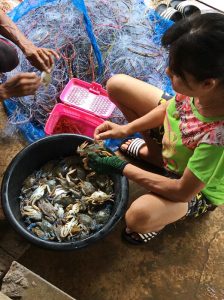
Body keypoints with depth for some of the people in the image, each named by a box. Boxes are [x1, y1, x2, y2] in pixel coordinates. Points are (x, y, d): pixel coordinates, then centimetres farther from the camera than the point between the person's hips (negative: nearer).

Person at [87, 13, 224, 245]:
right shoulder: (203, 84, -28)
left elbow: (183, 191, -30)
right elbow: (172, 105, -5)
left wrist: (122, 168, -24)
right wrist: (126, 129, -13)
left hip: (198, 184, -5)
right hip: (174, 130, 6)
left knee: (138, 217, -35)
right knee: (116, 84, -3)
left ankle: (192, 208, 1)